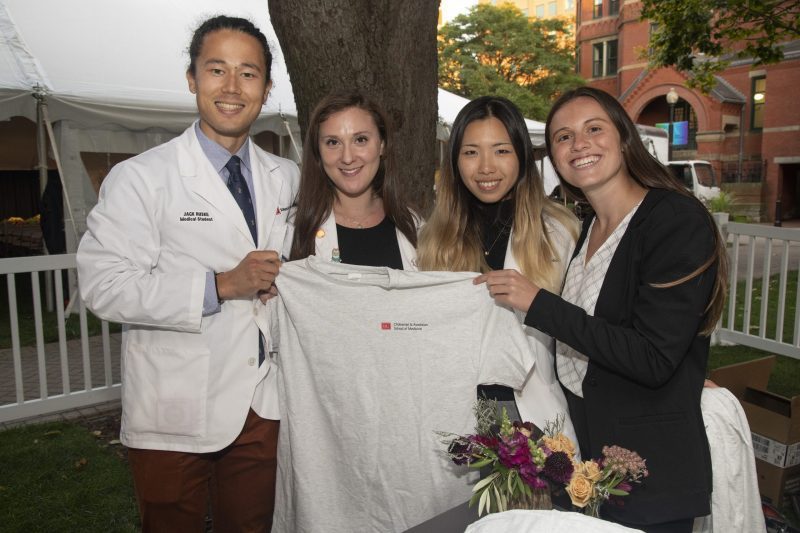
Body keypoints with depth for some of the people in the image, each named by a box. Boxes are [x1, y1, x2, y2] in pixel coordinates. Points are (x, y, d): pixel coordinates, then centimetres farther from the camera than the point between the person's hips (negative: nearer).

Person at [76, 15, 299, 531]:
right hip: (176, 415, -3)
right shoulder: (140, 179, -8)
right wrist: (221, 286, -23)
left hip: (264, 406, 4)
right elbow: (105, 286, -16)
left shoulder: (288, 179, 6)